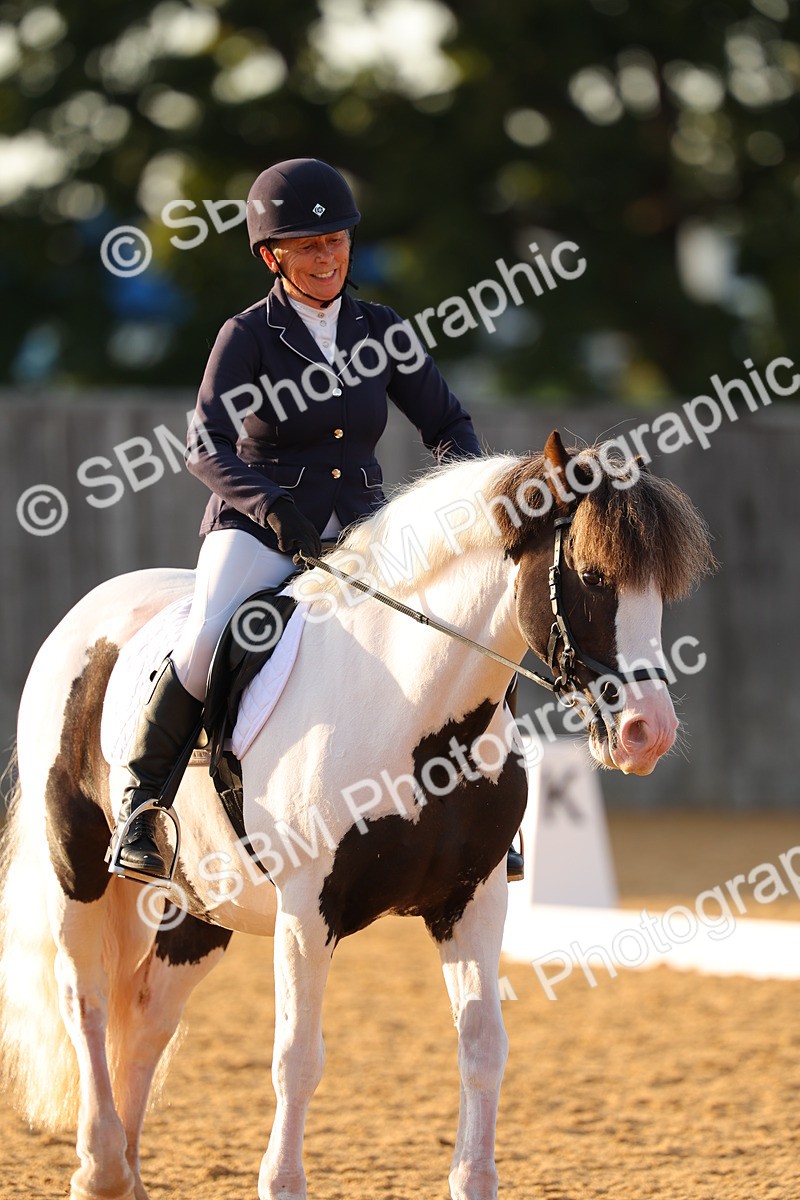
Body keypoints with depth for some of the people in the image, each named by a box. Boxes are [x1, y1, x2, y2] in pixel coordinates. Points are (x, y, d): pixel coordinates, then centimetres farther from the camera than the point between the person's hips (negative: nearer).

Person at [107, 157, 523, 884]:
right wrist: (270, 502, -34)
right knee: (207, 641, -31)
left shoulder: (383, 333, 8)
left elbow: (448, 424, 11)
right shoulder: (248, 337, -4)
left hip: (360, 533, 4)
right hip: (259, 531, -4)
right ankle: (141, 798, -12)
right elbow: (207, 446, -16)